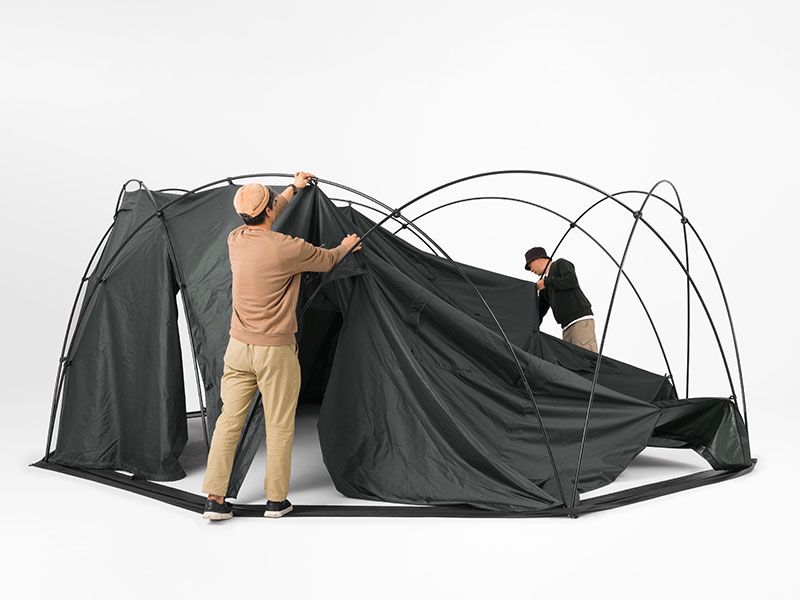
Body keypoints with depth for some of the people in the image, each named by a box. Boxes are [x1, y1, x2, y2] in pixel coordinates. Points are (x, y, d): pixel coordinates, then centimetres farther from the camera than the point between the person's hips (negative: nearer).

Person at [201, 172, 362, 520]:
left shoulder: (235, 240, 1)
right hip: (276, 352, -5)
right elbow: (326, 261, 1)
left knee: (229, 420, 9)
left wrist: (294, 188, 35)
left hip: (238, 347, 6)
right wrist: (347, 246, 25)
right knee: (279, 426, 7)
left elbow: (262, 222, 22)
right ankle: (276, 500, 18)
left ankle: (214, 499, 12)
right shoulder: (289, 248, -17)